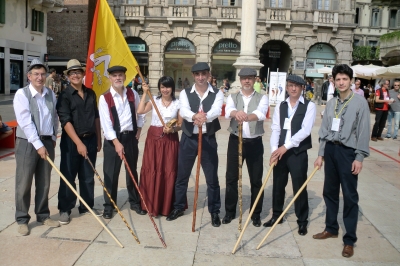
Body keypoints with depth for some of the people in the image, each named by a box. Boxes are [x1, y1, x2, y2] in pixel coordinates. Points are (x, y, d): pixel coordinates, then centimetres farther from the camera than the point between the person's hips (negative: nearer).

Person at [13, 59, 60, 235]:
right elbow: (26, 122, -16)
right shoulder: (22, 94, -9)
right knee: (24, 183, 3)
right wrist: (38, 144, -19)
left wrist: (53, 138, 9)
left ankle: (43, 215, 25)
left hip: (47, 142, 5)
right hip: (28, 143, -5)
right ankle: (22, 220, 15)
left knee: (44, 182, 12)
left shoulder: (51, 94, 8)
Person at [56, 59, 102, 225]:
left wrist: (98, 139, 12)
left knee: (88, 176, 12)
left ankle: (87, 206, 26)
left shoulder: (91, 94, 9)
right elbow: (65, 121, -15)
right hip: (71, 140, -5)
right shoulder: (65, 95, -7)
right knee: (68, 176, 3)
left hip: (90, 139, 5)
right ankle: (65, 209, 17)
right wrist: (78, 143, -21)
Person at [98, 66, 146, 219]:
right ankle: (109, 206, 17)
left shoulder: (133, 94, 3)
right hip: (113, 139, -3)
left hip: (131, 137, 3)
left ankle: (135, 202, 27)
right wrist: (116, 142, -19)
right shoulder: (105, 98, -8)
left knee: (132, 171, 14)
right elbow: (106, 123, -14)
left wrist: (139, 130, 8)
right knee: (111, 174, 2)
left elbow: (140, 113, 16)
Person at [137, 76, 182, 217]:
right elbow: (140, 111, -13)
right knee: (151, 171, 4)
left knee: (169, 171, 3)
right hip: (153, 138, 1)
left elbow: (180, 125, 3)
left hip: (170, 140, -1)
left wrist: (173, 129, -17)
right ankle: (152, 204, 17)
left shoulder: (177, 104, 1)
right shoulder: (154, 100, 3)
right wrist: (145, 93, -9)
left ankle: (167, 205, 16)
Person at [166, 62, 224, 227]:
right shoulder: (185, 93, 0)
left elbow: (216, 111, -22)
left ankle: (214, 212, 22)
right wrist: (195, 116, -44)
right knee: (182, 176, 12)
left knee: (212, 178, 6)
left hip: (208, 139, -1)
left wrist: (204, 117, -45)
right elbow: (183, 111, -20)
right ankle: (178, 207, 30)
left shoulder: (217, 94, -2)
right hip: (188, 139, 1)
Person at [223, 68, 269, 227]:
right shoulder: (232, 97, 5)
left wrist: (247, 117, -45)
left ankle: (256, 214, 22)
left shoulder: (262, 98, 1)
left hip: (255, 143, -1)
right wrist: (236, 113, -44)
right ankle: (229, 211, 24)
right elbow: (228, 111, -18)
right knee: (231, 178, 8)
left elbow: (261, 113, -22)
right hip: (235, 141, 1)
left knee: (256, 180, 6)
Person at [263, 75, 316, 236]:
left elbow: (305, 130, -14)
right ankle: (276, 215, 30)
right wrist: (274, 149, -14)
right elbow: (275, 129, 0)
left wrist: (286, 146, -19)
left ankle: (302, 221, 19)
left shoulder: (309, 106, -3)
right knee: (278, 185, 13)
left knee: (299, 187, 4)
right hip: (280, 151, 4)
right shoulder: (280, 106, 9)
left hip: (298, 152, -4)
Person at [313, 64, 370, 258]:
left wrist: (359, 157, -13)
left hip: (348, 152, -5)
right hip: (330, 150, 5)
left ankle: (349, 240, 11)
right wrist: (321, 154, 9)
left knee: (350, 196, 1)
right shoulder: (331, 104, 9)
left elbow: (363, 132, -9)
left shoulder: (360, 103, -6)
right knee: (330, 192, 15)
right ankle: (331, 228, 32)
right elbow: (324, 130, 11)